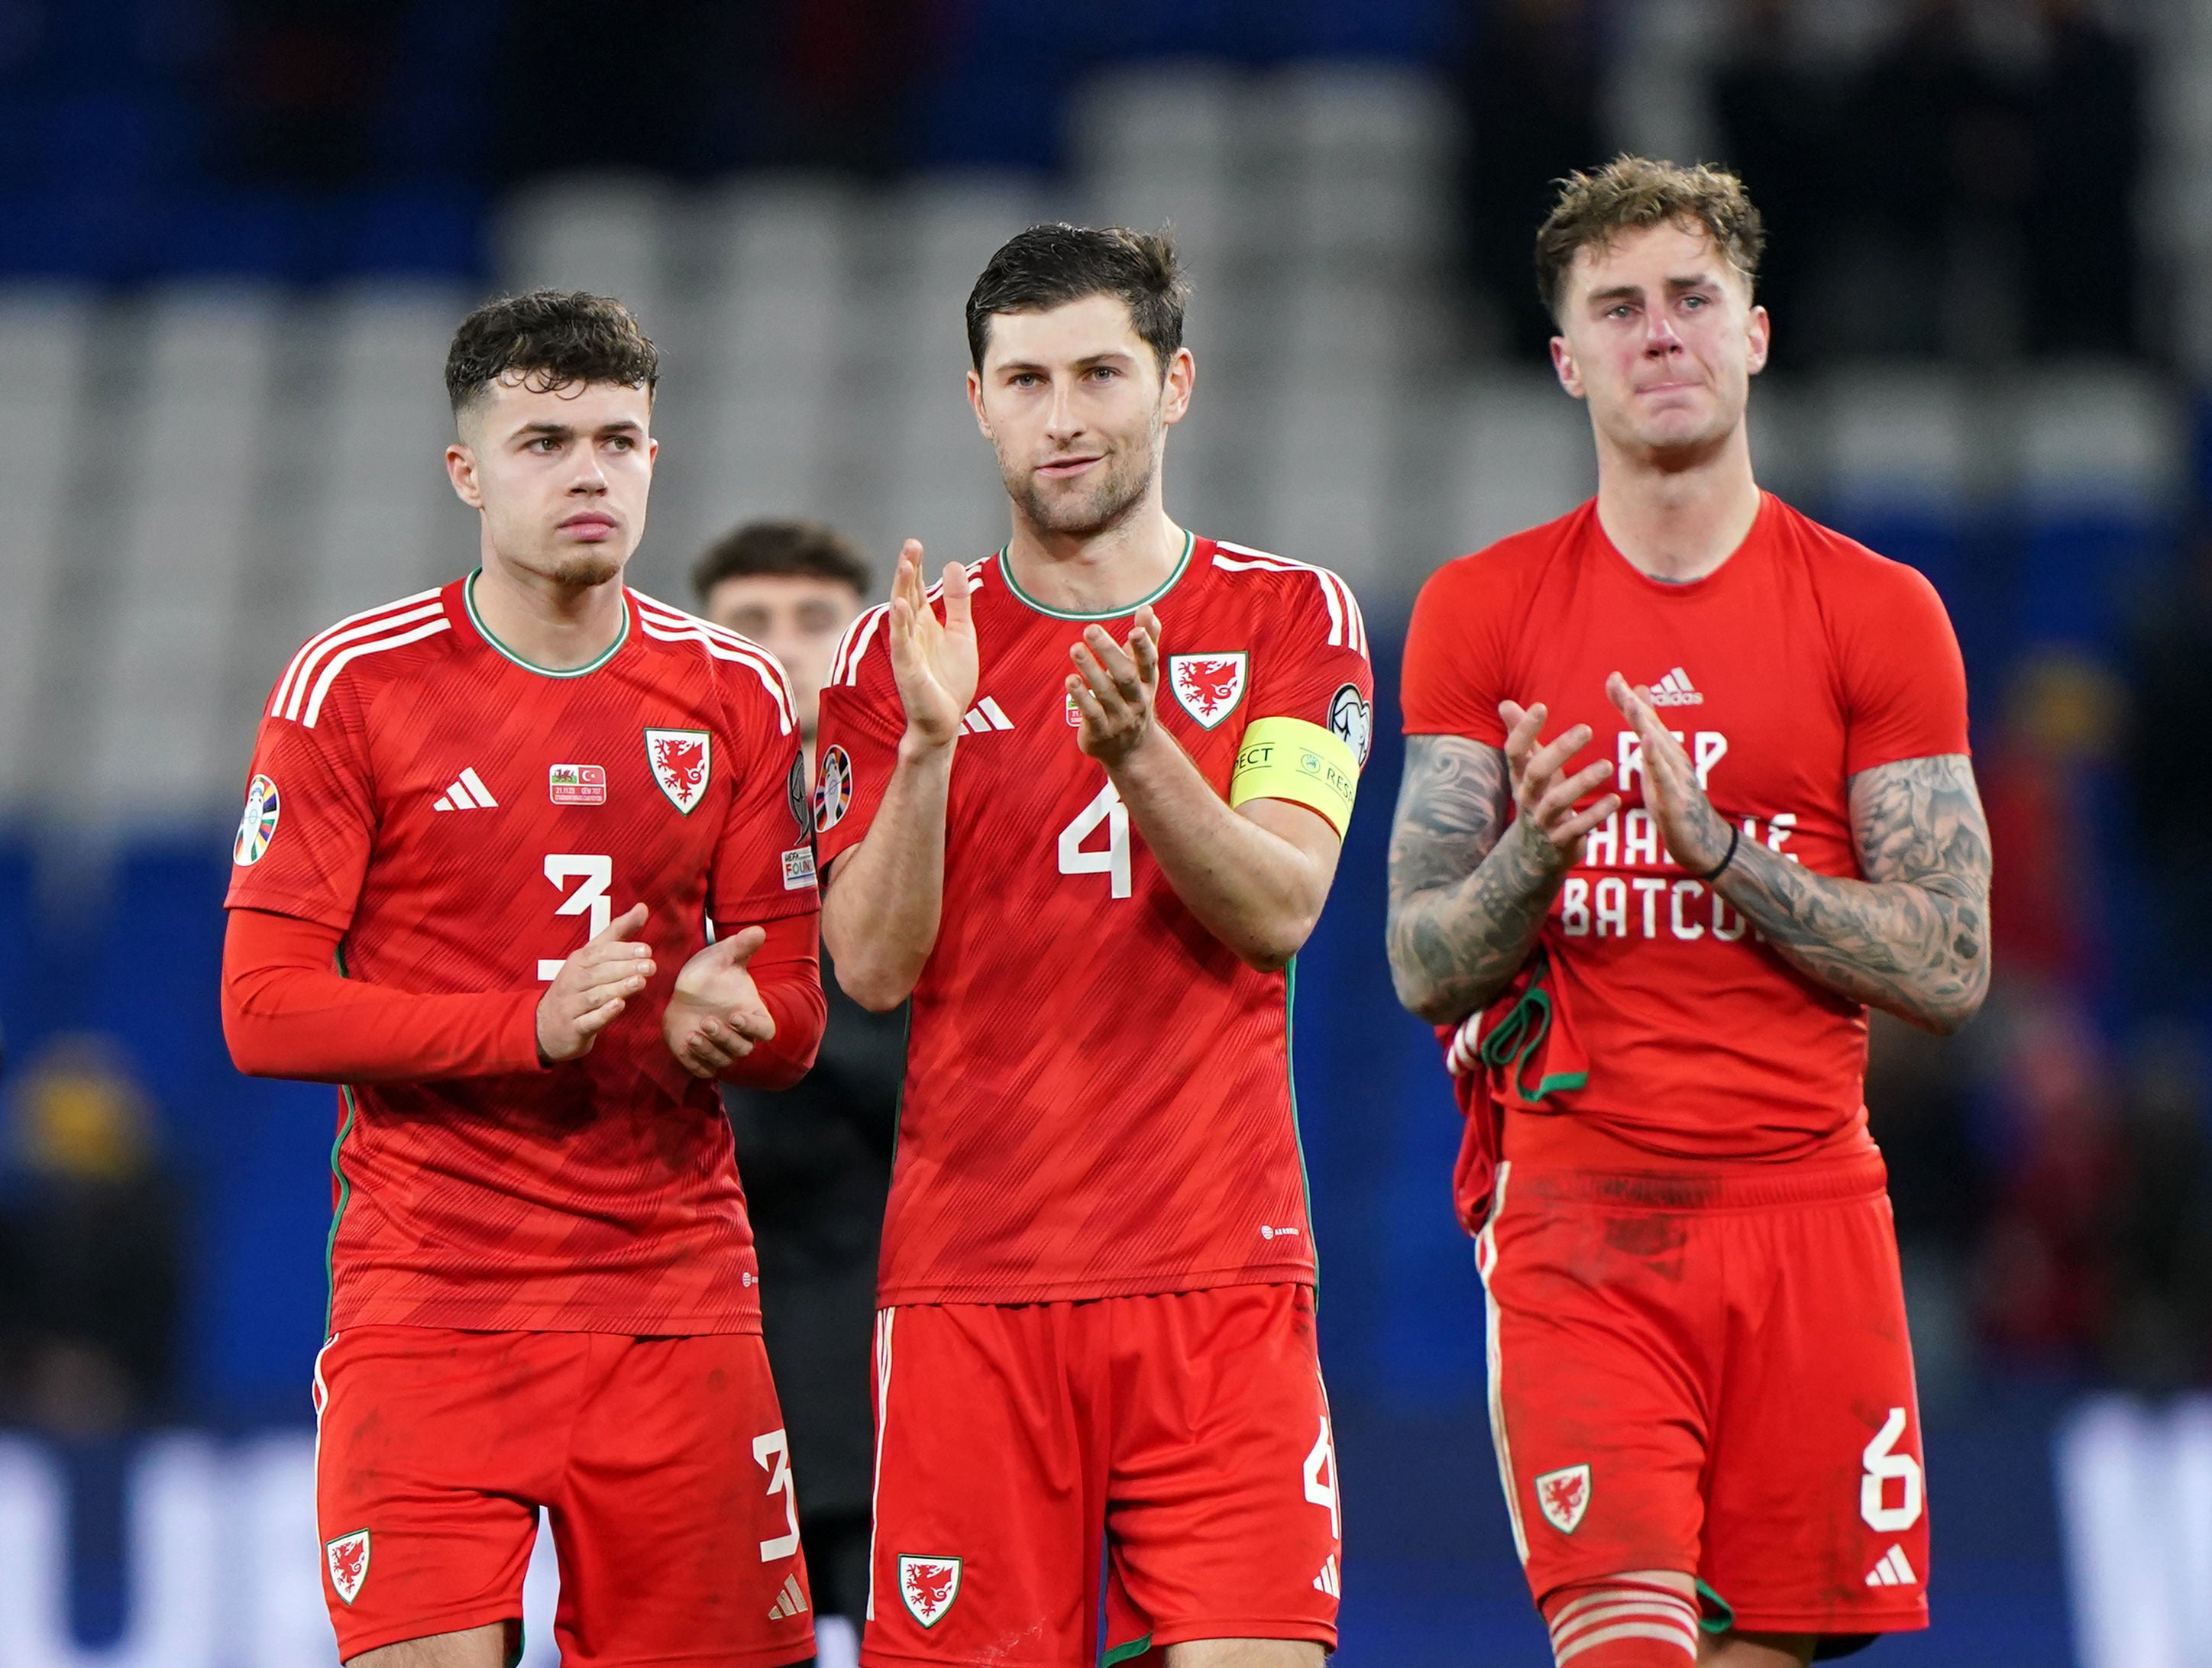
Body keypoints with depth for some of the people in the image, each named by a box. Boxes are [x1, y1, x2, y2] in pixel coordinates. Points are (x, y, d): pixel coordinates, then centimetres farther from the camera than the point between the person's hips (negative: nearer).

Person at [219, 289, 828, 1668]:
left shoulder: (735, 697, 8)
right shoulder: (353, 687, -1)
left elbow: (794, 1015, 12)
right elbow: (267, 1009, -5)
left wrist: (727, 1017, -13)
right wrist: (532, 1025, -18)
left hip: (678, 1301, 3)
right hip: (427, 1303, -3)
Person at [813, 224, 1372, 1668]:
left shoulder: (1291, 618, 7)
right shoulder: (902, 652, 9)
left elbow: (1278, 910, -6)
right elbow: (872, 967, 0)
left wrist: (1136, 749, -22)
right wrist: (928, 742, -15)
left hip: (1221, 1277, -1)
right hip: (971, 1275, 1)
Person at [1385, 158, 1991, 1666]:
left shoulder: (1879, 616, 5)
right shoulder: (1480, 612, 7)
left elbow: (1953, 968, 0)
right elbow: (1424, 970, 4)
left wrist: (1715, 847, -13)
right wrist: (1529, 861, -18)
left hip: (1807, 1204, 1)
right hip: (1577, 1214, -1)